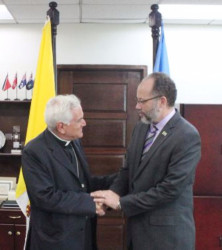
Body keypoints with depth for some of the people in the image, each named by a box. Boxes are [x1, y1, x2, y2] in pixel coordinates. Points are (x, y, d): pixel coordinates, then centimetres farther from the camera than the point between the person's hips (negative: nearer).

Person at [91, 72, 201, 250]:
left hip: (168, 231, -6)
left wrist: (121, 202, -18)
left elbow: (170, 188, -22)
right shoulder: (141, 127, 4)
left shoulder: (187, 136, -19)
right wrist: (112, 194, -10)